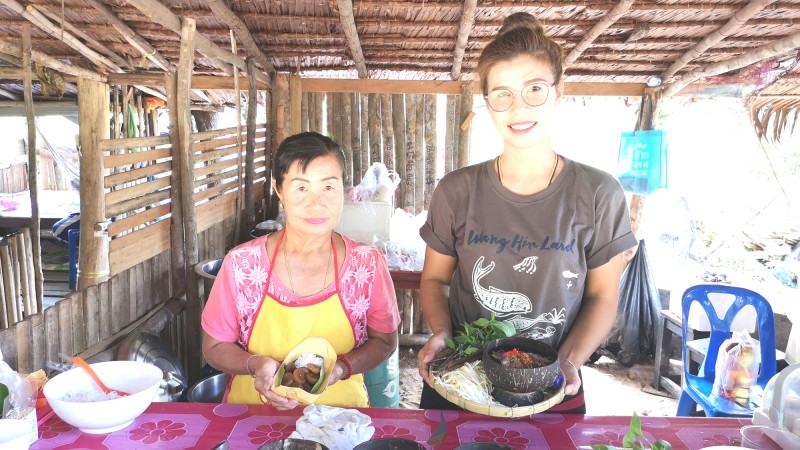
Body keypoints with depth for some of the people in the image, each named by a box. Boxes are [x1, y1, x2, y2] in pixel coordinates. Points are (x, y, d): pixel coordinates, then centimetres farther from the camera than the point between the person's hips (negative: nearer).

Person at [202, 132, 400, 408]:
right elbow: (214, 347, 6)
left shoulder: (368, 264, -6)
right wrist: (256, 365, -14)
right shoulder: (240, 264, -7)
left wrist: (341, 368, -11)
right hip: (253, 412, 0)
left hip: (339, 411, 0)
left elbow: (384, 341, 7)